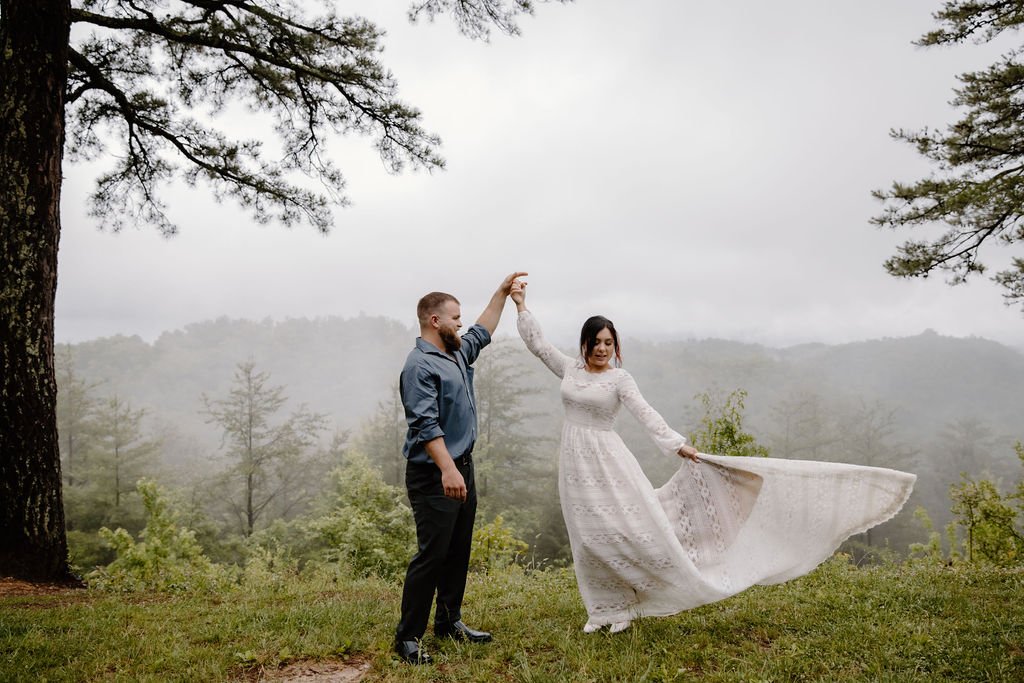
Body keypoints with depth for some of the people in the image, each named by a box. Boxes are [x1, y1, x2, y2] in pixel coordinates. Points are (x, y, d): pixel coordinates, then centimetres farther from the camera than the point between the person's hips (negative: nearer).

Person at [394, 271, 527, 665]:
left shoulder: (456, 354, 14)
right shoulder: (420, 365, -15)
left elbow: (482, 332, 33)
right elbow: (425, 424, -24)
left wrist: (502, 292, 34)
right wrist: (447, 469, -33)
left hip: (461, 468, 10)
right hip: (433, 475, -10)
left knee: (458, 551, 14)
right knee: (432, 554, -8)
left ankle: (449, 622, 26)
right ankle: (408, 637, 0)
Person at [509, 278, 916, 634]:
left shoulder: (619, 378, -4)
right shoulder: (570, 369, 7)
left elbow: (646, 414, -11)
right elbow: (535, 343, 11)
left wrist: (678, 445, -20)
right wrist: (521, 305, 7)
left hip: (608, 462, -4)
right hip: (575, 463, 4)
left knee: (634, 527, -10)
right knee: (589, 540, 6)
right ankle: (606, 609, 17)